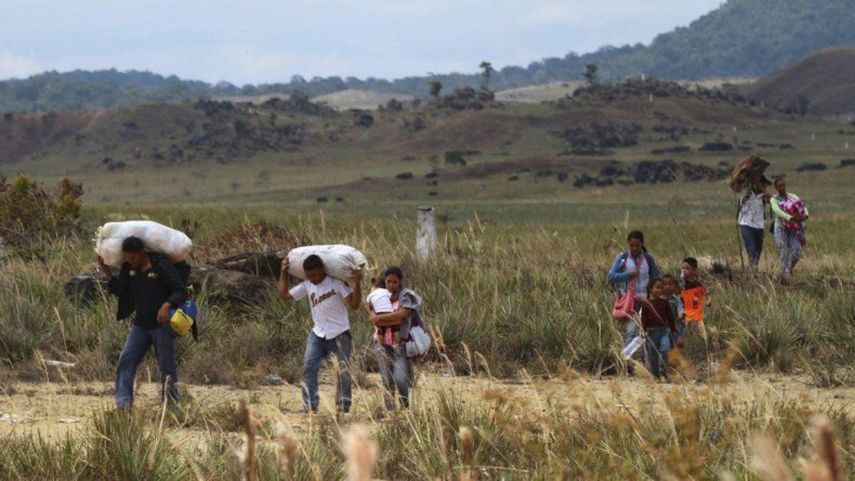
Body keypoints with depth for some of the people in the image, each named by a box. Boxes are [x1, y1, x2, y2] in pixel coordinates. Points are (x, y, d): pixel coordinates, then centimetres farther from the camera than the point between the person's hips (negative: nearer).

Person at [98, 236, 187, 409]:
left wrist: (167, 305, -37)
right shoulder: (128, 268, 4)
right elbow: (122, 292, 15)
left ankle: (171, 402, 18)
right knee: (126, 359, -11)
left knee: (167, 367, 3)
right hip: (140, 325, 5)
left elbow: (180, 291, -18)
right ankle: (123, 401, -18)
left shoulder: (161, 265, -15)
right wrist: (108, 275, 3)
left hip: (162, 324, -5)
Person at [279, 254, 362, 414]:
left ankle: (343, 408, 12)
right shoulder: (307, 285, 3)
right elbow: (284, 295, 10)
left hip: (339, 335, -4)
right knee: (309, 367, -12)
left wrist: (357, 283, -27)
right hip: (318, 335, 4)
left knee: (344, 372, 0)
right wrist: (283, 272, 6)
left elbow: (354, 304, -16)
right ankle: (310, 407, -13)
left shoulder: (337, 283, -12)